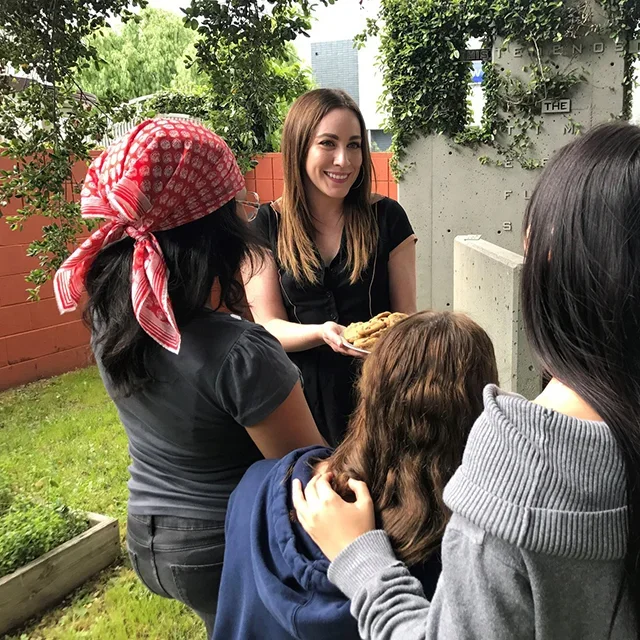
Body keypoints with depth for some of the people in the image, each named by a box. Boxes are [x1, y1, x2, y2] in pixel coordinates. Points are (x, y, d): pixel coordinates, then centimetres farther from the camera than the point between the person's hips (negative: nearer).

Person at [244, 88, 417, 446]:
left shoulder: (387, 218, -4)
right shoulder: (266, 226, -3)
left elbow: (407, 314, 1)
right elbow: (268, 326, -5)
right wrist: (322, 333, -24)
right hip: (301, 396, 1)